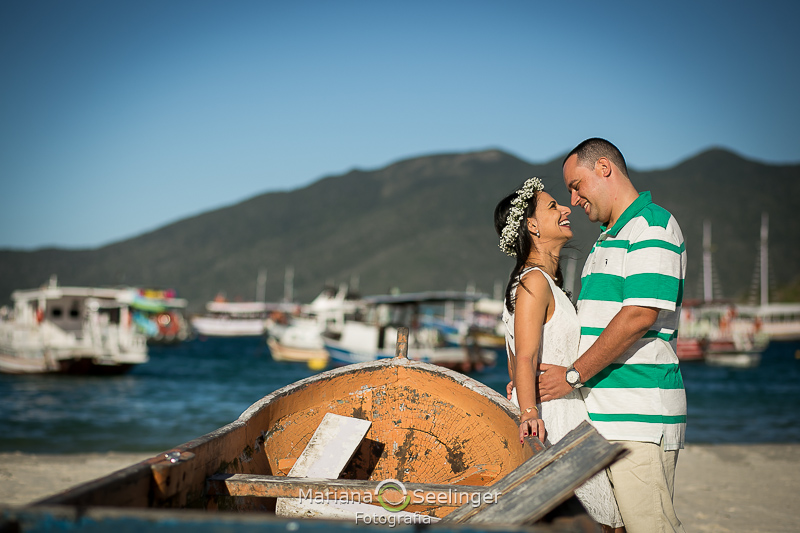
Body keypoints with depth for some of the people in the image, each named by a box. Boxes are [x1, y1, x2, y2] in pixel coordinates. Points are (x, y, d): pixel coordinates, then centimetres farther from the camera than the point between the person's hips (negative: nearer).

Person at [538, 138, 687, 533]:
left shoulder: (652, 226, -8)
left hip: (640, 415, -9)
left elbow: (640, 315, -18)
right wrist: (533, 378, 13)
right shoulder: (607, 240, 23)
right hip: (603, 414, 9)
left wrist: (573, 375, -14)